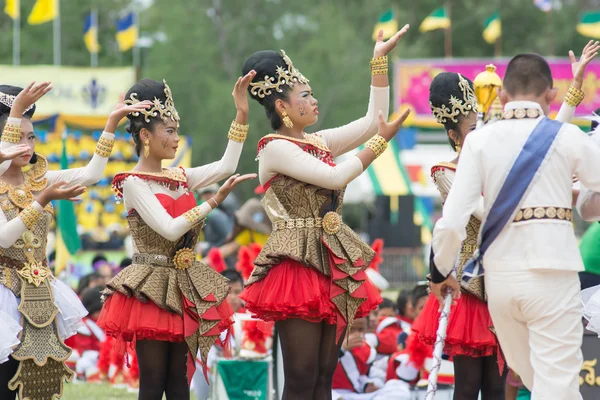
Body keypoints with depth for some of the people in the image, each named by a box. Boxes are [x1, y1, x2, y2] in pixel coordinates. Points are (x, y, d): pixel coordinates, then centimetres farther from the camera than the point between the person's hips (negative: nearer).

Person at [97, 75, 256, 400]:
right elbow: (170, 229, -19)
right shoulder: (134, 183, -9)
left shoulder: (180, 178, 12)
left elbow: (226, 166, 2)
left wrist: (241, 114, 0)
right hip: (152, 287, -7)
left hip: (184, 287, 7)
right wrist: (215, 201, -20)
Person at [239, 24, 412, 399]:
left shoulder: (320, 143, 15)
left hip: (334, 266, 8)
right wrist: (381, 141, -9)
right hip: (298, 265, -8)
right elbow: (336, 177, -15)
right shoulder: (275, 148, -8)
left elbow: (373, 119, 15)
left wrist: (380, 61, 11)